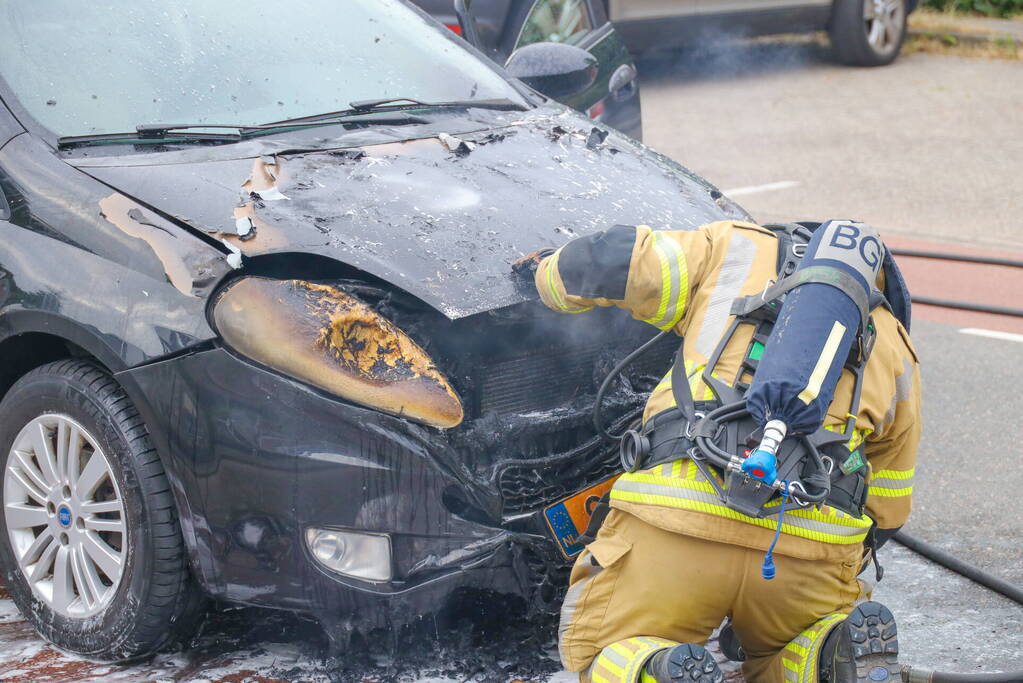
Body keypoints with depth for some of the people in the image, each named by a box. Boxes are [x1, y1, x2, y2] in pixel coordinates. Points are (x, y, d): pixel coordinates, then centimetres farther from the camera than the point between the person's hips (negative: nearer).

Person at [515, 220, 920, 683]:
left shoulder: (735, 249, 19)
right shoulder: (895, 348, 27)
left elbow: (607, 264, 11)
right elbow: (885, 513, 30)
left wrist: (548, 272, 34)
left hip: (680, 520, -3)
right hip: (814, 539, 3)